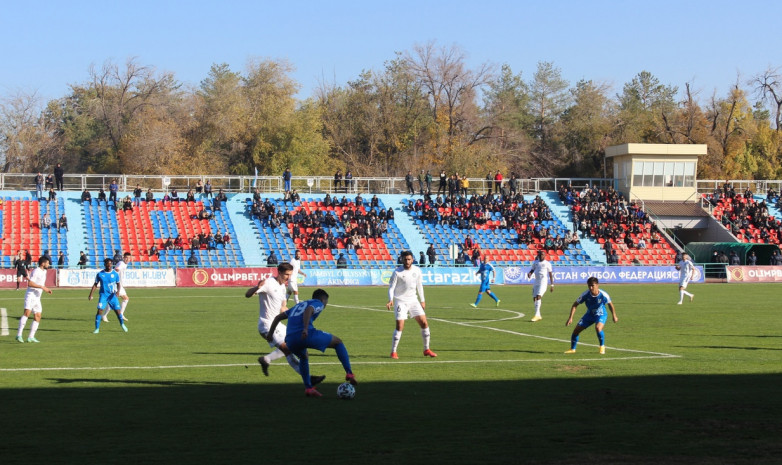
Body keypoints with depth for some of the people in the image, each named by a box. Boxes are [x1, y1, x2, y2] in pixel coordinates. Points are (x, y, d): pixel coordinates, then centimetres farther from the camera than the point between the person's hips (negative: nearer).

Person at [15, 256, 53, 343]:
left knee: (37, 316, 4)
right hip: (30, 295, -9)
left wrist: (47, 289, 12)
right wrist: (42, 287, -24)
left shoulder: (44, 272, 17)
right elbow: (30, 283, -21)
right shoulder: (36, 271, -11)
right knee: (27, 312, -22)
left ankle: (31, 337, 9)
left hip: (37, 297, 9)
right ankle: (19, 335, -26)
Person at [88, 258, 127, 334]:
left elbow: (118, 284, 8)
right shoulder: (100, 274, -3)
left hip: (112, 295, 1)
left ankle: (122, 324, 30)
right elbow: (95, 285, 5)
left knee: (117, 310, 2)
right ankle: (97, 329, -9)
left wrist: (118, 290, -13)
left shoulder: (115, 274, -1)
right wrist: (90, 295, -1)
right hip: (103, 295, -1)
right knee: (100, 310, -16)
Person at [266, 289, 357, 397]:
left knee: (304, 358, 37)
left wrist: (270, 333, 37)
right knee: (338, 342, 15)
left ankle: (308, 388, 23)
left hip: (290, 341, 6)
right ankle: (349, 373, 5)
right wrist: (305, 329, -23)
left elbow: (278, 317, 34)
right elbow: (308, 310, -10)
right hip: (307, 335, -6)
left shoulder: (298, 305, 35)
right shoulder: (318, 303, 14)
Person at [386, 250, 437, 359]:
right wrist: (391, 300, -26)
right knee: (399, 326, -13)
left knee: (424, 322, -1)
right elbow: (391, 287, -11)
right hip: (400, 301, -5)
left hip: (413, 300, 5)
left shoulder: (417, 270, 2)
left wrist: (422, 300, 17)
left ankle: (426, 350, 11)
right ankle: (393, 352, -2)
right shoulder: (397, 272, -12)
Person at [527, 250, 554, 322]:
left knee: (538, 297, -20)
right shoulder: (535, 262, 13)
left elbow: (550, 274, 5)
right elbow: (532, 270, 16)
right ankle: (538, 316, 14)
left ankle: (537, 315, -23)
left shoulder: (547, 263, 1)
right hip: (536, 282, 6)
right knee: (534, 298, 4)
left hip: (543, 282, -6)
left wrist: (552, 285, 4)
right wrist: (529, 274, -9)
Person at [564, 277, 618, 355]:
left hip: (601, 315, -3)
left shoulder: (603, 295, -26)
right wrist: (571, 318, -19)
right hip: (589, 315, 3)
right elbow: (575, 305, -12)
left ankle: (602, 347, -8)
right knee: (576, 330, -3)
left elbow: (610, 304, -4)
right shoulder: (585, 295, -23)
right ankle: (572, 349, 21)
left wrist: (614, 316, 4)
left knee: (598, 328, -33)